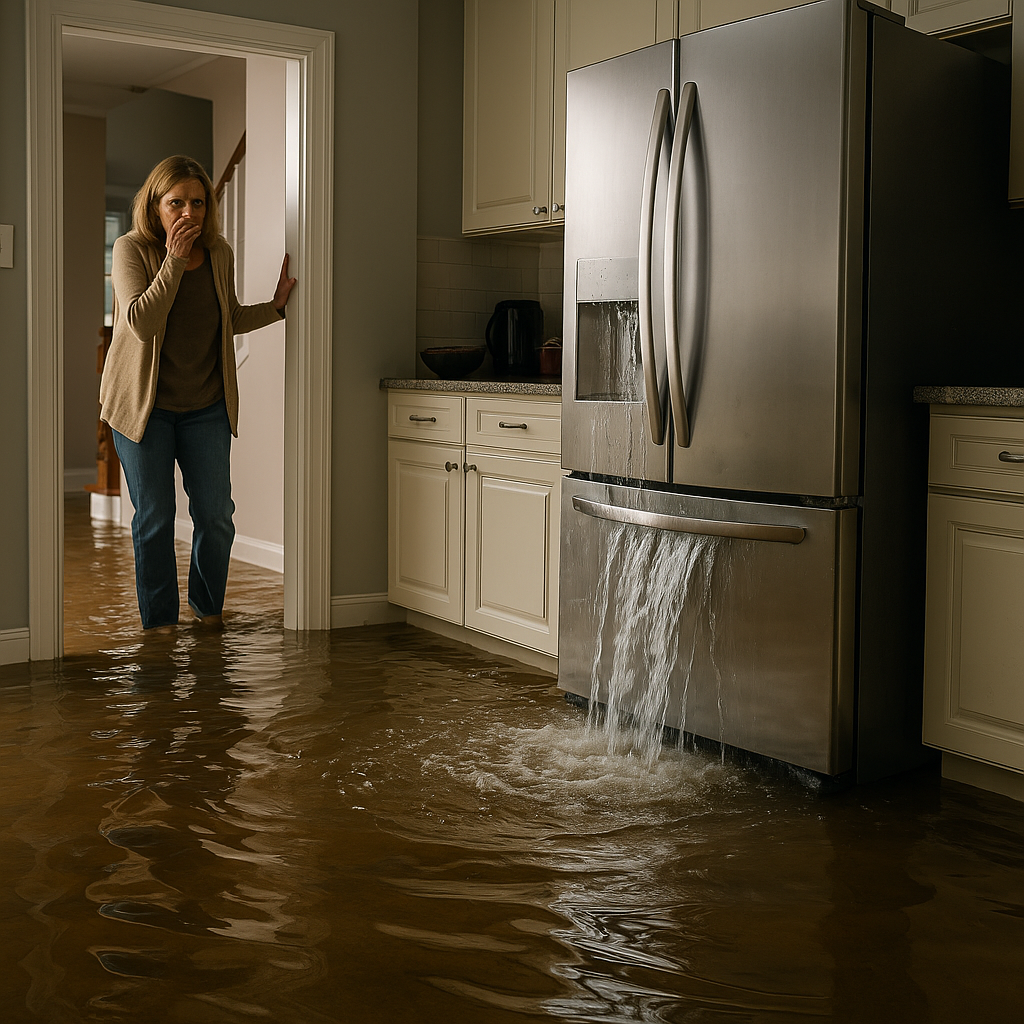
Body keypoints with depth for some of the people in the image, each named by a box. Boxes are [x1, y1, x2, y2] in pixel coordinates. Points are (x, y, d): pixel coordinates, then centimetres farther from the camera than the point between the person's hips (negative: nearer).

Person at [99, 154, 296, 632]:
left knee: (215, 515, 3)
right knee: (154, 518, 3)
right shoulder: (132, 249, -10)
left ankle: (208, 607, 26)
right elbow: (142, 323, -23)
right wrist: (174, 260, -25)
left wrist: (275, 306, 2)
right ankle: (159, 620, 18)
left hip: (207, 405, 3)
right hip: (144, 404, -3)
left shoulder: (218, 252, 3)